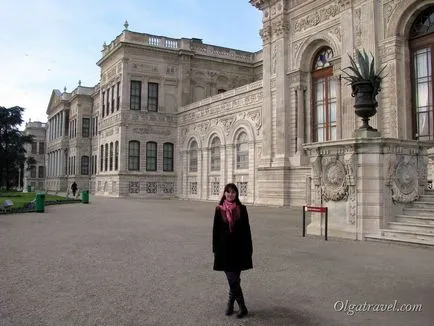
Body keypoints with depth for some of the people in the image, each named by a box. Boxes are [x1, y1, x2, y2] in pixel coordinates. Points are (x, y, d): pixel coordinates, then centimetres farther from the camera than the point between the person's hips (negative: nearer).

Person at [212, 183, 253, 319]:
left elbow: (246, 229, 2)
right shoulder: (219, 209, 1)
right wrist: (215, 248, 1)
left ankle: (230, 304, 21)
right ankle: (242, 307, 10)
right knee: (233, 279, -1)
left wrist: (248, 248, 0)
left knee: (234, 279, 3)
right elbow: (216, 230, 3)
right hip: (224, 248, 0)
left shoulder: (241, 209, 0)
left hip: (239, 248, 0)